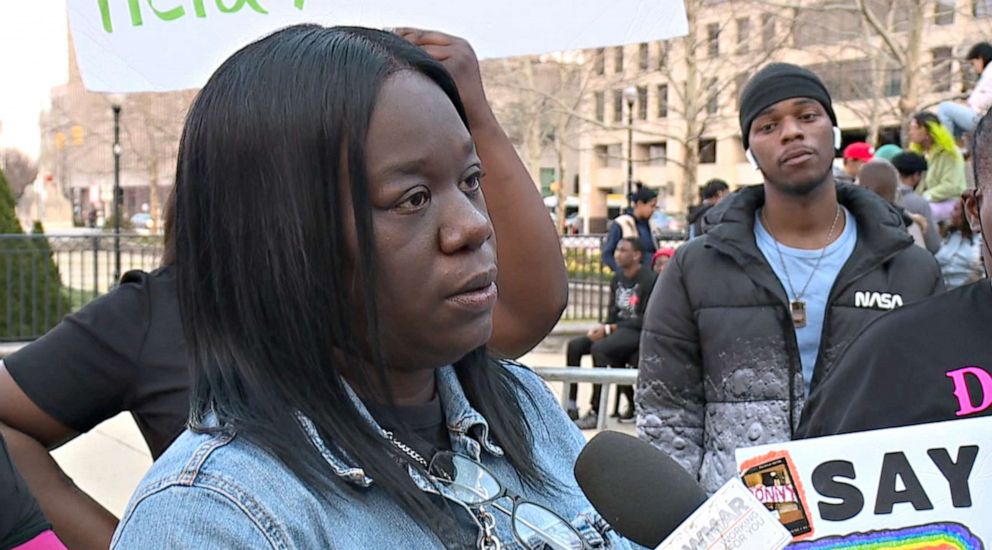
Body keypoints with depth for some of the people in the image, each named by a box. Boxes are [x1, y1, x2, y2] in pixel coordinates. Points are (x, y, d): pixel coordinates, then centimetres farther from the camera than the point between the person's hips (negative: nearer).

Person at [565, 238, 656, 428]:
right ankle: (571, 405, -11)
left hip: (638, 333, -8)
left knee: (599, 348, -32)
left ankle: (595, 411, -28)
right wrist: (601, 328, -7)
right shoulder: (617, 278, 12)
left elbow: (645, 320, -16)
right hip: (617, 328, 8)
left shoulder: (648, 280, -12)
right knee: (575, 345, -11)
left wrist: (609, 329, -18)